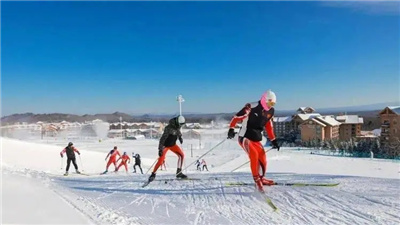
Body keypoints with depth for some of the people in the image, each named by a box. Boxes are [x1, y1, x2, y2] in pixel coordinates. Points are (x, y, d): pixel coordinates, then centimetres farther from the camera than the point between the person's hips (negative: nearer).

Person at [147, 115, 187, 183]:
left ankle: (179, 173, 1)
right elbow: (162, 138, -31)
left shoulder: (177, 126, -7)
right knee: (161, 160, -14)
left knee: (181, 155, -6)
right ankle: (153, 174, 5)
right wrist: (160, 149, -34)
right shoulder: (169, 128, -30)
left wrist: (180, 137, 28)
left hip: (173, 144, 7)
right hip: (165, 145, -7)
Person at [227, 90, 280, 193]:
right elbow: (237, 117, -19)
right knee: (254, 154, -27)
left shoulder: (271, 111, 7)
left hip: (257, 140, 7)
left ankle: (261, 178, 28)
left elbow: (269, 126, 19)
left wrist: (273, 140, 19)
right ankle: (257, 179, -11)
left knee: (263, 160, 2)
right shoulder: (252, 107, -16)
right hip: (245, 137, -7)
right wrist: (231, 129, -31)